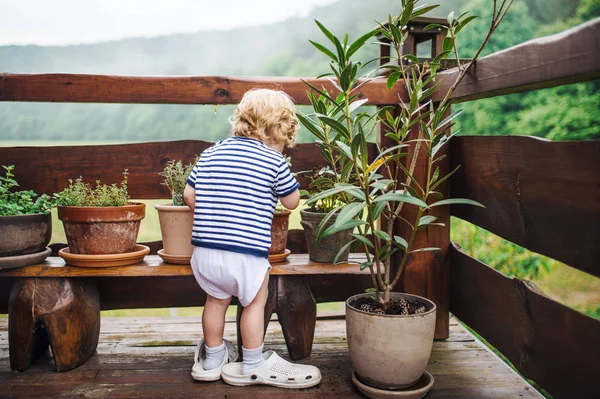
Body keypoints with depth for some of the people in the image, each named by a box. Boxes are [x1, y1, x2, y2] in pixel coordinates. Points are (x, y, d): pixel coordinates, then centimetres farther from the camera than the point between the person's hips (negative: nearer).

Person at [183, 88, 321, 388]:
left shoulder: (210, 153, 10)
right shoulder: (273, 161, -4)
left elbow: (189, 196, 13)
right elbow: (292, 202, 5)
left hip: (204, 251, 5)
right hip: (246, 254, -5)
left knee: (216, 299, 23)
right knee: (255, 302, 15)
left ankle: (212, 359, 39)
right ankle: (253, 366, 27)